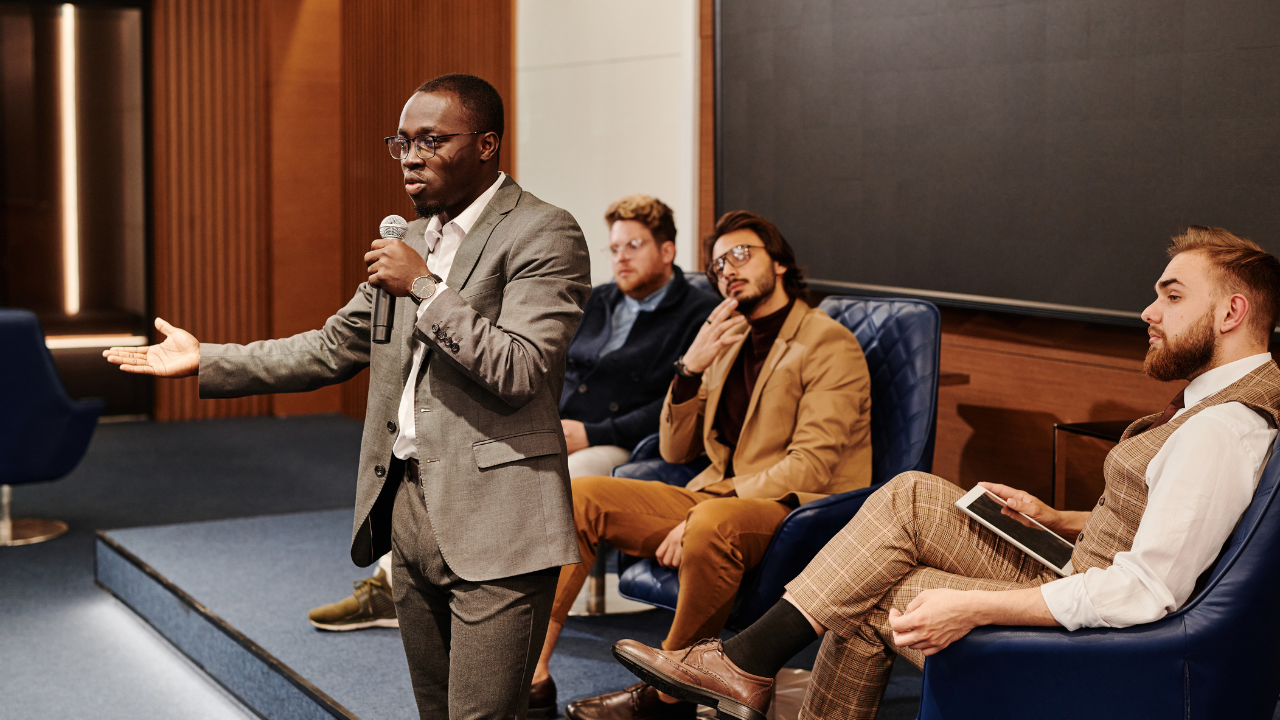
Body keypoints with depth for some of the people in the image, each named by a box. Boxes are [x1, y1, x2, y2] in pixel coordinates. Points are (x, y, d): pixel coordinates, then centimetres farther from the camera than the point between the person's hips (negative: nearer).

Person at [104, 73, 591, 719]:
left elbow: (519, 374, -19)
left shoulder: (544, 234, -9)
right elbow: (333, 348, 21)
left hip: (492, 524, -8)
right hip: (407, 509, 8)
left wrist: (425, 287, -18)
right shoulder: (411, 242, 17)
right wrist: (205, 361, 17)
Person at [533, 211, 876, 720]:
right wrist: (690, 368, -1)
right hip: (713, 499, 7)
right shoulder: (728, 342, 18)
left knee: (715, 522, -39)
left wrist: (700, 514, -21)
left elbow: (809, 467, -16)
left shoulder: (829, 344, -5)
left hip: (792, 511, -7)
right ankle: (531, 671, -13)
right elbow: (676, 451, 16)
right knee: (579, 496, -8)